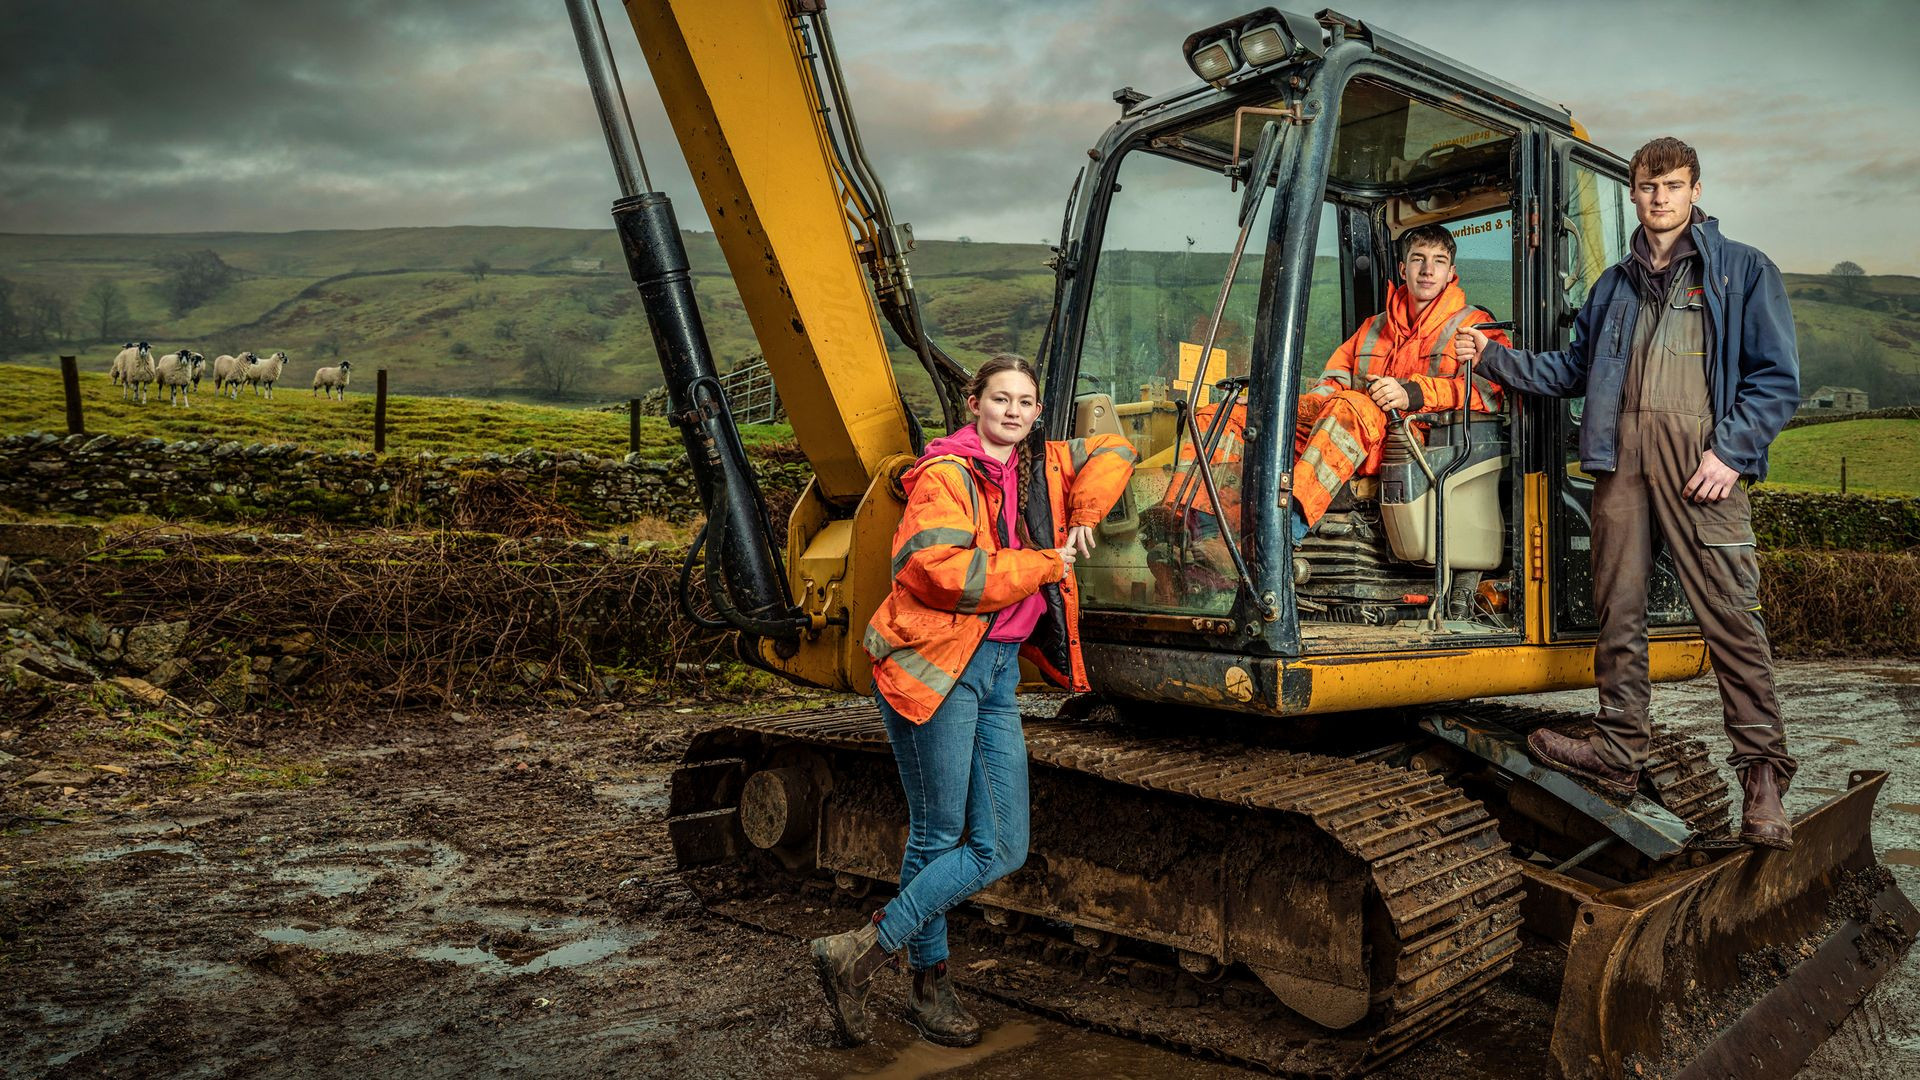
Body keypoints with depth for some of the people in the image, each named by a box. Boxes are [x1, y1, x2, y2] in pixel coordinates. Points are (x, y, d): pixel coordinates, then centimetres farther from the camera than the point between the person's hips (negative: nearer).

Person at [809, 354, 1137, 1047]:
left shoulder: (1039, 471, 14)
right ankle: (930, 986, 16)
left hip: (998, 666, 8)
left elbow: (1113, 452, 28)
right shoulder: (946, 475, -8)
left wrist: (1082, 516, 10)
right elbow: (938, 570, -22)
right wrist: (1042, 564, -11)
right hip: (935, 664, -8)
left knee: (1001, 849, 4)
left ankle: (867, 948, 14)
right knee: (939, 836, -1)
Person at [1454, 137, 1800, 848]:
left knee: (1729, 611, -9)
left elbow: (1777, 377, 2)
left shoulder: (1742, 271, 9)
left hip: (1700, 456, -4)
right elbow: (1573, 367, 28)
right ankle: (1618, 751, 14)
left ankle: (1762, 771, -2)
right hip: (1622, 452, 5)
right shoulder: (1615, 285, 24)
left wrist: (1731, 450, -10)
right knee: (1618, 608, 5)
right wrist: (1496, 357, 16)